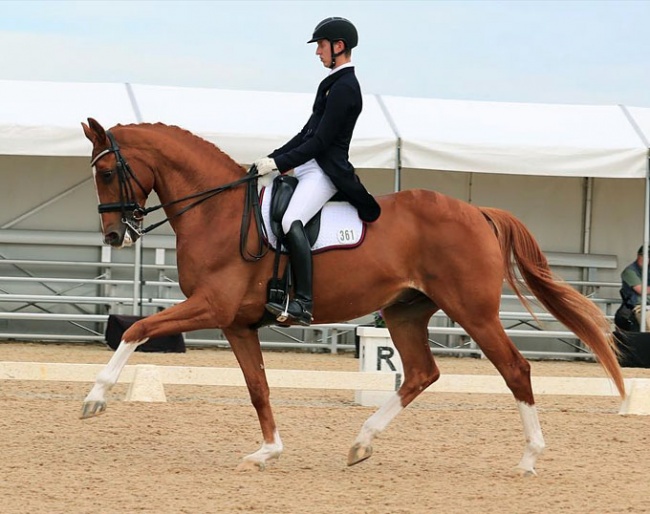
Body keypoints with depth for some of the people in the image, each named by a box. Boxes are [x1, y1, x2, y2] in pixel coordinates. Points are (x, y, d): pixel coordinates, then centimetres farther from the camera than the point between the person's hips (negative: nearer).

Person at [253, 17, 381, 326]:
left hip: (326, 170, -11)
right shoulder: (333, 83, 18)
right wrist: (273, 158, 13)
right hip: (310, 166, 11)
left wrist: (279, 163, -16)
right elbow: (308, 133, 21)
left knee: (292, 222, -31)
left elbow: (321, 141, -18)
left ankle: (304, 303, -36)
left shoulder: (344, 88, -14)